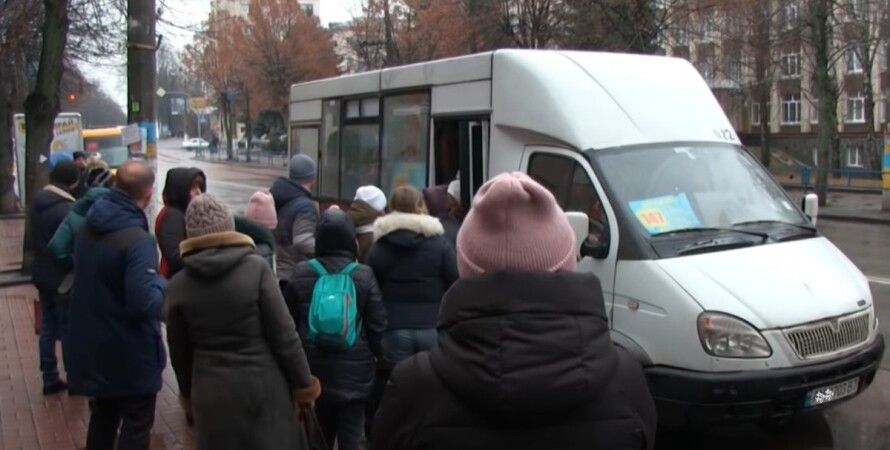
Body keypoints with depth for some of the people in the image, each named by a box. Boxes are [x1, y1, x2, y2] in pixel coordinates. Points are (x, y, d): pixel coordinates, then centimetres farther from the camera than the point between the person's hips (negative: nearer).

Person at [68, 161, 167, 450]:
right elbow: (144, 304, -30)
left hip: (94, 344, 8)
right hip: (131, 352, -8)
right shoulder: (138, 240, -26)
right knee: (136, 425, 7)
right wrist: (161, 283, -12)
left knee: (103, 416, 24)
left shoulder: (88, 227, 1)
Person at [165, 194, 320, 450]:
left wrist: (188, 393, 23)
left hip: (211, 393, 2)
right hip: (263, 385, -2)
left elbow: (179, 351, 7)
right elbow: (284, 334, -11)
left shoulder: (178, 285, -2)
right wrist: (303, 384, 0)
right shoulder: (256, 268, -11)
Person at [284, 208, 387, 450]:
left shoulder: (300, 273, -4)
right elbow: (377, 326, -7)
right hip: (354, 370, -2)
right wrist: (379, 355, 12)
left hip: (314, 368, 2)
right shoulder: (364, 275, -9)